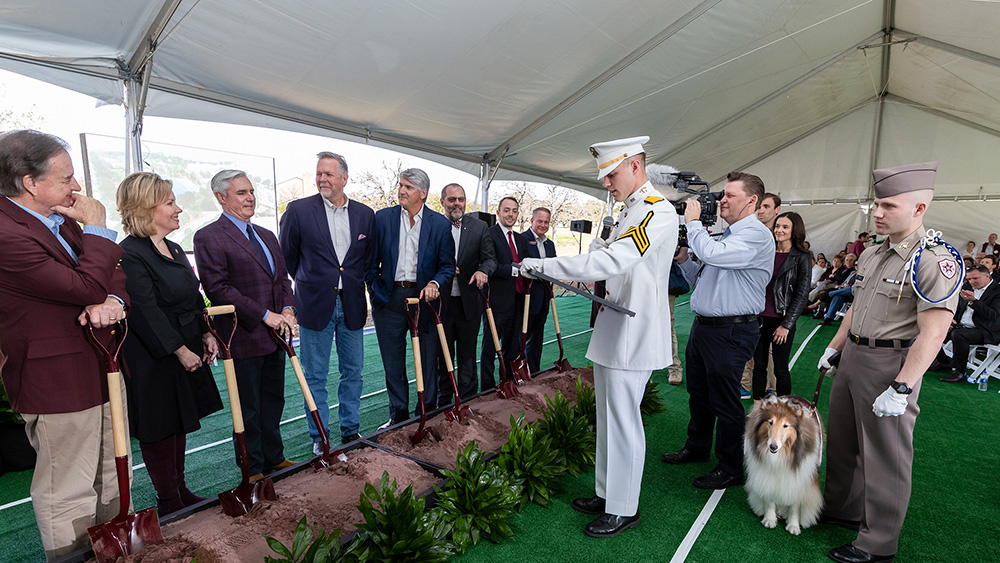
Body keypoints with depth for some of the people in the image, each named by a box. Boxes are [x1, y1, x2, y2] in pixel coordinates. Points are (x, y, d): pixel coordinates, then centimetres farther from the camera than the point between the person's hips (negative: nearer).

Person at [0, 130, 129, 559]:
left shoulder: (62, 219, 7)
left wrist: (111, 300, -12)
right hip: (59, 384, -9)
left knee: (113, 481, 22)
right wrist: (97, 228, -15)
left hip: (103, 370, 9)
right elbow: (86, 285, -24)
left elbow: (113, 272, 10)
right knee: (67, 495, 7)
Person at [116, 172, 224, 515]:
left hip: (186, 349, 9)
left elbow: (194, 299, 15)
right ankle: (168, 503, 21)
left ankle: (180, 491, 32)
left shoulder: (174, 249, 10)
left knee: (180, 423, 17)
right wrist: (180, 351, -19)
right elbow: (146, 312, -21)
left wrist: (206, 334, 5)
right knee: (159, 429, 6)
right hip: (153, 360, -9)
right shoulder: (129, 255, -17)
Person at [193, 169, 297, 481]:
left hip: (274, 336, 7)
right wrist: (264, 315, -19)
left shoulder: (267, 235, 14)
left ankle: (274, 458, 34)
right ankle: (253, 469, 24)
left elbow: (282, 278, 16)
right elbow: (218, 288, -17)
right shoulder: (208, 237, -10)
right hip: (243, 338, -7)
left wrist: (287, 308, -3)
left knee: (273, 402, 18)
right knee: (248, 409, 7)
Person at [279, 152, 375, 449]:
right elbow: (287, 257, 4)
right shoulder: (298, 210, -4)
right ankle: (319, 438, 23)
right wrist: (310, 284, 9)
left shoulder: (365, 214, 4)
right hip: (315, 305, -2)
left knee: (353, 372, 12)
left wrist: (356, 283, 8)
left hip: (352, 305, 3)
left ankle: (350, 431, 29)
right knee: (315, 376, 7)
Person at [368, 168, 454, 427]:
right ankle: (398, 415, 26)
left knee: (428, 361, 8)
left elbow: (447, 266, 1)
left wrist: (434, 284, -16)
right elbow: (371, 260, 8)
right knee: (393, 362, 10)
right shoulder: (382, 217, 3)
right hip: (389, 298, 1)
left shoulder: (441, 224, 0)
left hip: (424, 298, -1)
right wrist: (375, 290, 1)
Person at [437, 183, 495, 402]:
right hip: (440, 302, 0)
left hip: (468, 302, 1)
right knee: (442, 355, 12)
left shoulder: (479, 227, 4)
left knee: (467, 355, 11)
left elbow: (490, 257, -2)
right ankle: (443, 402, 28)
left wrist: (482, 270, -23)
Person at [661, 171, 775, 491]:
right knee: (698, 394, 20)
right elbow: (700, 277, 22)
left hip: (731, 332, -9)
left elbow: (711, 254, -30)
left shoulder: (756, 235, -14)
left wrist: (693, 222, -14)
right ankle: (696, 448, 38)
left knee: (724, 402, 2)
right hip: (703, 326, 9)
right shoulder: (725, 235, 16)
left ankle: (731, 469, 20)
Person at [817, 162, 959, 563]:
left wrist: (901, 388, -25)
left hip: (890, 364, -8)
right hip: (852, 357, 8)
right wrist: (833, 348, 19)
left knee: (885, 456, 5)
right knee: (841, 441, 19)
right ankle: (841, 509, 38)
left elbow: (932, 335, -22)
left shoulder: (935, 261, -17)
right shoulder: (872, 255, 9)